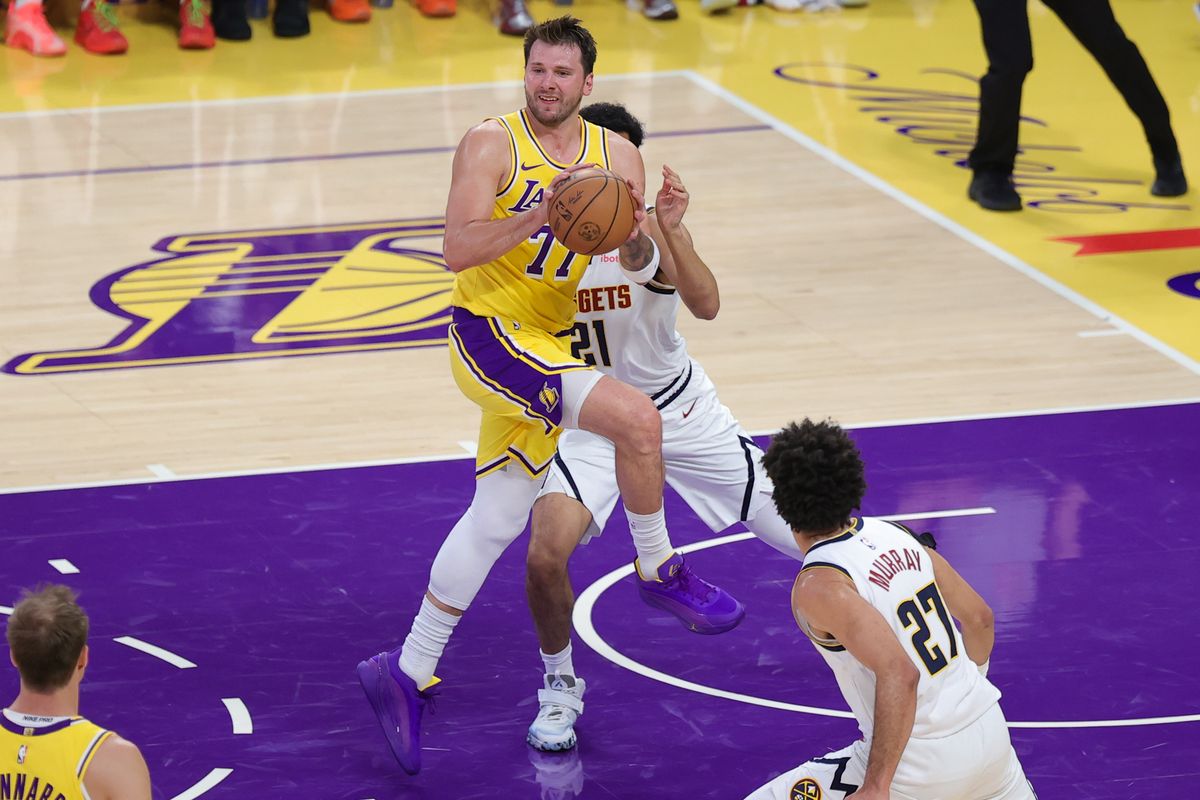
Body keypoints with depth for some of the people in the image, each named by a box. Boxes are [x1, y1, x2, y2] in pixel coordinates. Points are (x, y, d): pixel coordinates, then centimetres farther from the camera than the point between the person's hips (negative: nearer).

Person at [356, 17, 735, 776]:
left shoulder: (618, 157, 5)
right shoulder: (492, 144, -11)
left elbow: (645, 268, 4)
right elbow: (458, 249, -20)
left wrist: (636, 237, -19)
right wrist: (541, 215, -32)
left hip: (547, 348, 7)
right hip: (490, 335, -7)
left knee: (497, 520, 12)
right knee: (639, 419, -25)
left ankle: (408, 673, 23)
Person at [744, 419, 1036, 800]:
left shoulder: (819, 586, -18)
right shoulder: (897, 536, 3)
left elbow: (899, 673, -29)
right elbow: (980, 619, 13)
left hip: (921, 767, -7)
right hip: (988, 729, 7)